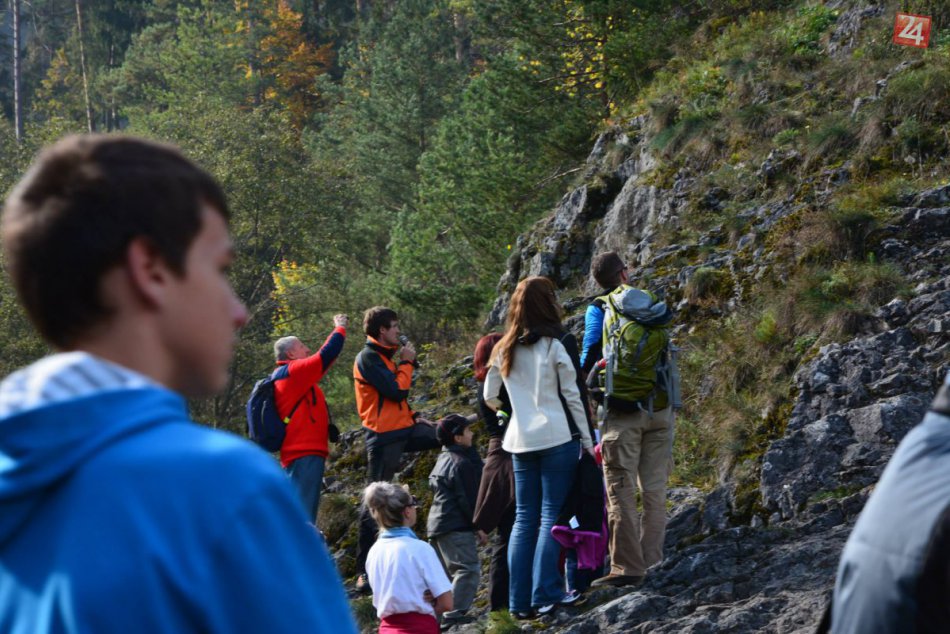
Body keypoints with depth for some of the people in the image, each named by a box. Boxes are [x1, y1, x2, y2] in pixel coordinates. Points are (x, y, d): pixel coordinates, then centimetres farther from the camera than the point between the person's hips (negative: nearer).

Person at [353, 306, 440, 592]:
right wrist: (406, 362, -6)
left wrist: (413, 416, 12)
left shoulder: (383, 357, 16)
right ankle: (364, 571, -3)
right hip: (384, 436, -9)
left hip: (403, 429, 9)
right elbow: (397, 391, -21)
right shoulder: (368, 358, -13)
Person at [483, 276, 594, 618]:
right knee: (551, 516, -3)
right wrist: (587, 439, 1)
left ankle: (520, 601, 6)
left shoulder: (504, 349, 10)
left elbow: (490, 397, 18)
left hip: (521, 442, 5)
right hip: (557, 438, -4)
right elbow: (573, 395, -5)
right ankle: (545, 595, -8)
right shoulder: (558, 343, -5)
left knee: (524, 518, 8)